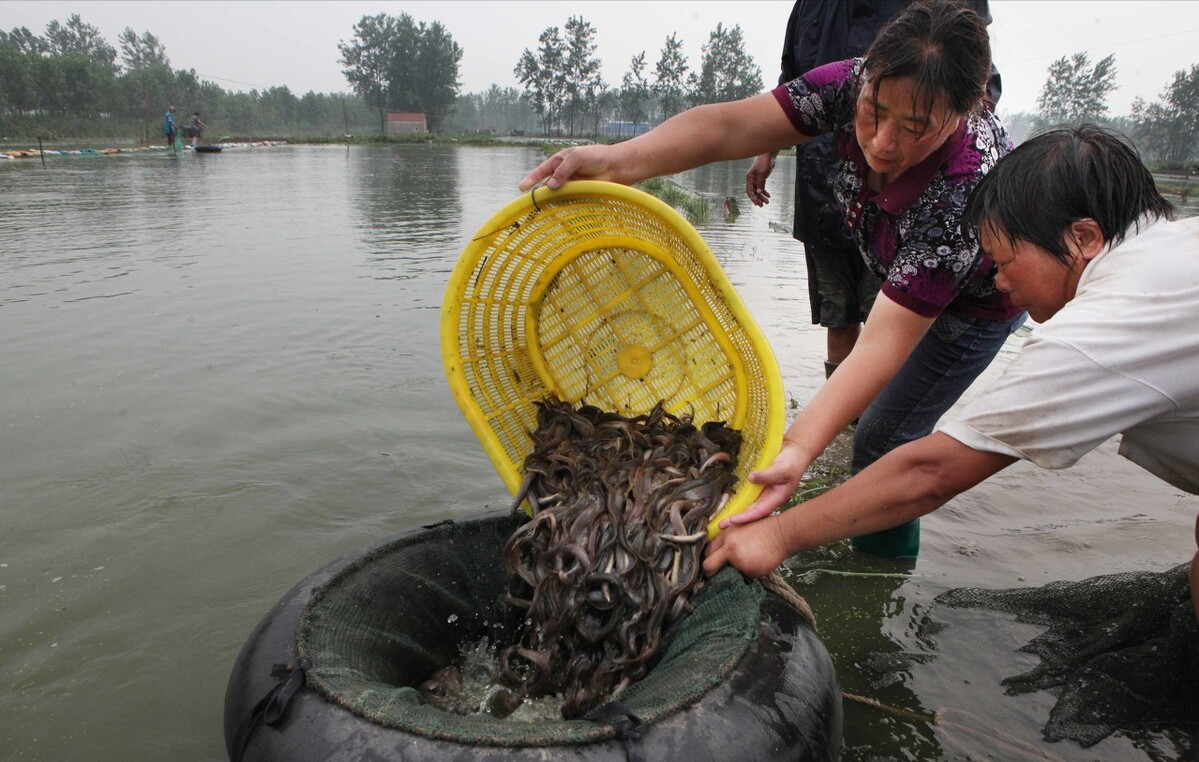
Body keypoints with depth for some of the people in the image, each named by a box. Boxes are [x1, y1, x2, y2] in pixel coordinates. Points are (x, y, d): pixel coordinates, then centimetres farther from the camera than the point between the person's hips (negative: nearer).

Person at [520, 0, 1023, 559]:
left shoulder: (965, 189, -44)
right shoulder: (854, 85, -30)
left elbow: (885, 340, -48)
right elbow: (727, 127, -38)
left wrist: (798, 448, -60)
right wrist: (616, 161, -56)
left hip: (979, 297, -6)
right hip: (900, 275, 6)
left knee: (884, 439, -8)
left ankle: (889, 559, 18)